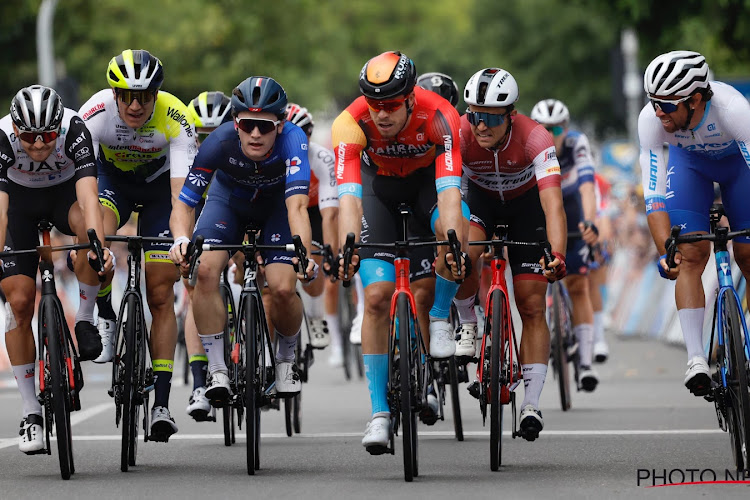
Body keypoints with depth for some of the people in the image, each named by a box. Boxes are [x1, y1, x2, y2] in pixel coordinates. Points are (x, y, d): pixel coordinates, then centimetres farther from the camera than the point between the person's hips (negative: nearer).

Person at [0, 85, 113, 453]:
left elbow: (87, 195, -44)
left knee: (86, 225, -37)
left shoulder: (75, 129, -34)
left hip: (65, 190, 0)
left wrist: (99, 245, -59)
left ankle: (85, 320, -15)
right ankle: (31, 413, 1)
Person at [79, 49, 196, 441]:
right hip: (113, 178, 0)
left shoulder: (174, 118, -32)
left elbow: (181, 188, -37)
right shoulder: (96, 112, -31)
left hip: (159, 185, 0)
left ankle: (161, 403, -2)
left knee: (161, 297, -4)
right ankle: (106, 317, -7)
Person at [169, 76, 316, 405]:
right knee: (205, 270, -25)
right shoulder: (219, 142, -34)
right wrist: (182, 240, -53)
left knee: (283, 288, -19)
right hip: (229, 198, 1)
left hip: (277, 203, -1)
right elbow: (184, 203, -31)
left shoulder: (293, 140, -38)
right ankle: (217, 371, -12)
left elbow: (297, 206, -48)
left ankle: (286, 360, 13)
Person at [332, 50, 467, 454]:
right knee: (378, 296, -13)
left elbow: (449, 192, -44)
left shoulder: (439, 117, -35)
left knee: (452, 228, -30)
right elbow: (348, 196, -41)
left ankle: (440, 318, -3)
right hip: (378, 181, -1)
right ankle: (380, 412, -8)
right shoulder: (350, 124, -33)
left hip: (428, 176, 1)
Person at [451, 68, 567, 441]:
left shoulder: (535, 139, -36)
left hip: (526, 203, -1)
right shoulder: (459, 134, -32)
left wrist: (557, 256, -60)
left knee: (532, 306, -7)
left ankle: (531, 403, -1)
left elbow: (553, 205, -44)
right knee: (463, 256, -32)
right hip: (480, 197, 1)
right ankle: (467, 324, -4)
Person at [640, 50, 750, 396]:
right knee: (690, 255, -14)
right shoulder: (651, 119, -34)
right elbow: (653, 195, -32)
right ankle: (696, 358, -17)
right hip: (690, 161, 1)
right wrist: (664, 251, -42)